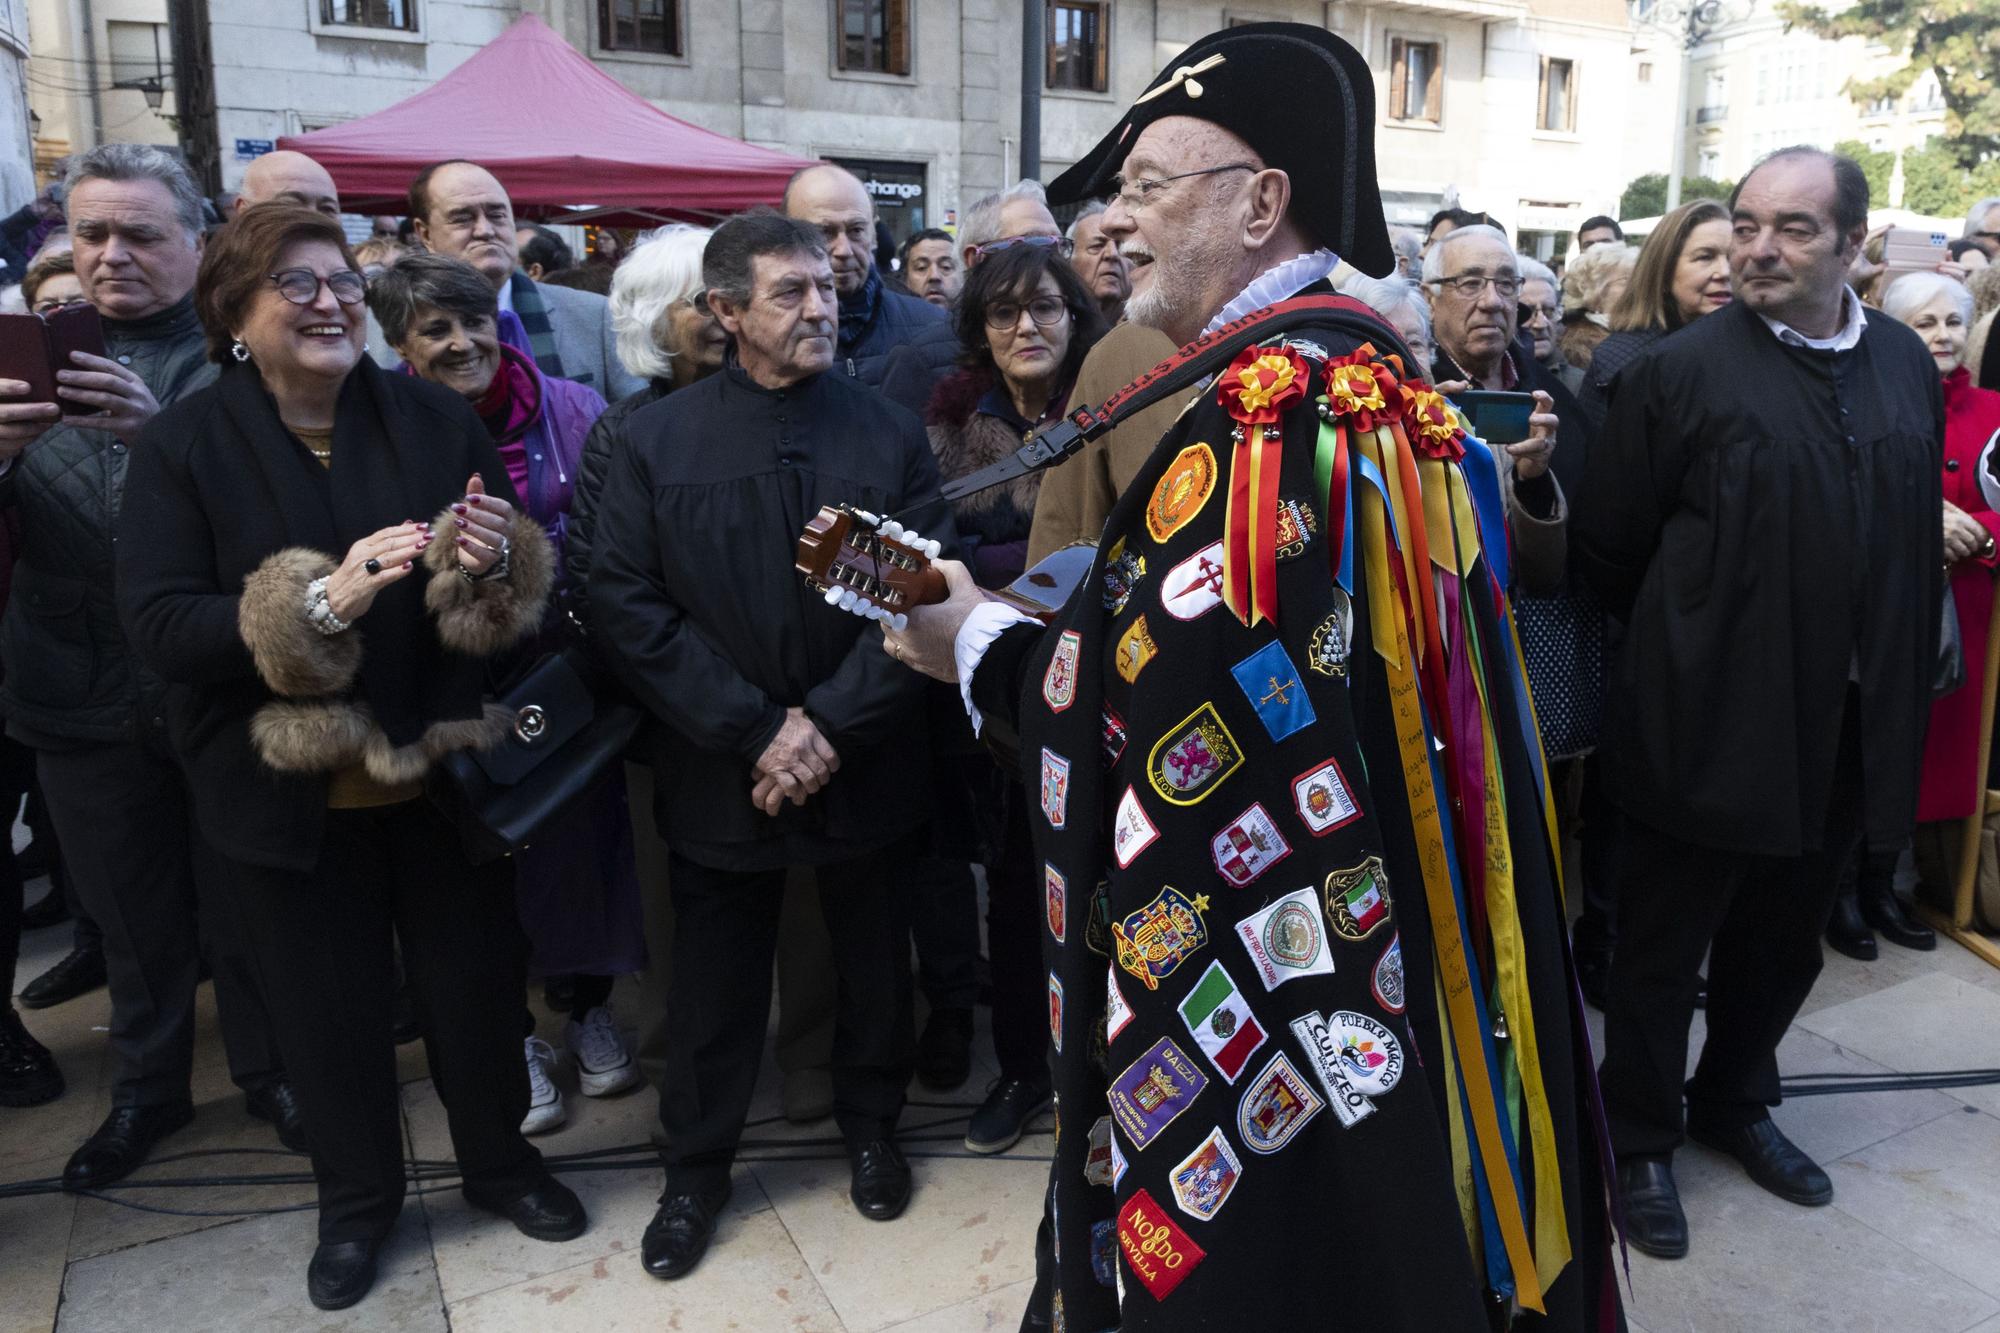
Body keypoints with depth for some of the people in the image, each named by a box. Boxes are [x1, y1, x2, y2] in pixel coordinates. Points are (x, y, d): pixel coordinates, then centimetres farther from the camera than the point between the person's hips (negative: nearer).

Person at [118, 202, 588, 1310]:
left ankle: (497, 1159, 42)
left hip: (443, 769, 1)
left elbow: (521, 585, 4)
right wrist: (317, 604, -29)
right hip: (291, 793, -1)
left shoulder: (438, 418, -3)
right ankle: (356, 1198, 41)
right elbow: (154, 623, -15)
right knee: (329, 1002, 17)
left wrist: (497, 562, -21)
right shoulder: (184, 445, -7)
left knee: (474, 979, 16)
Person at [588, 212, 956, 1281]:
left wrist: (828, 726, -16)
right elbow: (626, 605, -10)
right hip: (718, 773, -1)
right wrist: (757, 733, -16)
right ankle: (696, 1171, 37)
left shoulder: (889, 434, -2)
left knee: (874, 962, 18)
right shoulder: (657, 442, -4)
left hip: (863, 766, 1)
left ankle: (871, 1129, 44)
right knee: (714, 985, 13)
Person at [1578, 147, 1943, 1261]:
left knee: (1785, 940, 20)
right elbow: (1611, 544, -7)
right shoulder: (1683, 369, -11)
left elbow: (1919, 535, 13)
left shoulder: (1907, 364, 5)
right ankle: (1642, 1138, 28)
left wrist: (1903, 672, 11)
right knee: (1666, 945, 9)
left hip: (1849, 727, 5)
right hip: (1711, 721, -5)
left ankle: (1736, 1101, 42)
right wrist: (1688, 640, 3)